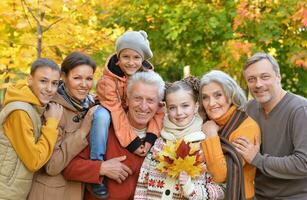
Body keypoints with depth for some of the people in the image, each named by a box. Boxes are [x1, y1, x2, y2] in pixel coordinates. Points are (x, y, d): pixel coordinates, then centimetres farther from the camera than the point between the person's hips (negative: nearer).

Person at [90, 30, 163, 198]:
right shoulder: (108, 78, -25)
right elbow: (116, 112, -32)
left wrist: (150, 138, -35)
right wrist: (132, 142, -38)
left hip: (138, 118, 3)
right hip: (111, 115, -3)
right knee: (101, 114, -37)